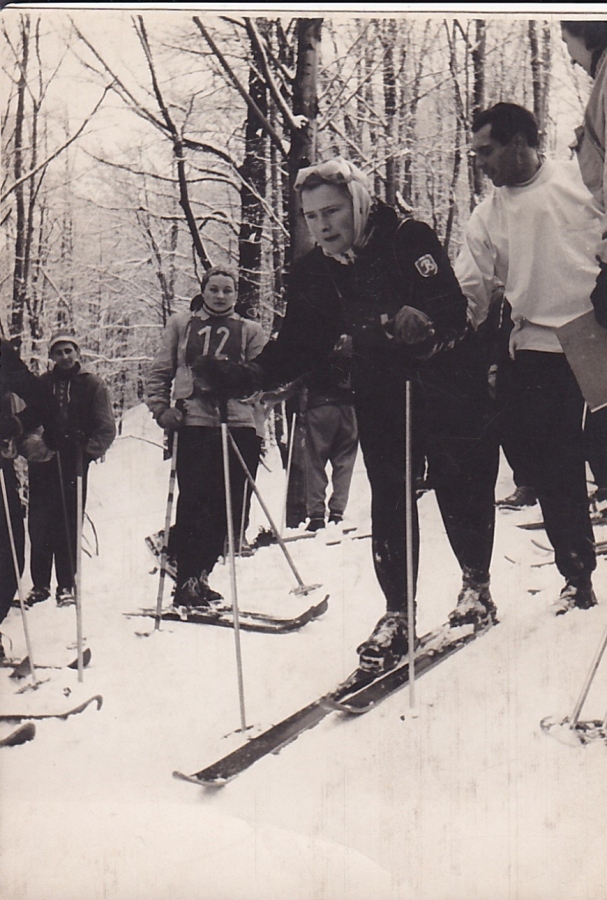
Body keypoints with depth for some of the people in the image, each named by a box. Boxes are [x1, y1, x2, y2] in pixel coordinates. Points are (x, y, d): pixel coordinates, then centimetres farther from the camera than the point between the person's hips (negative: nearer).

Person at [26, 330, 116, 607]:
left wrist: (91, 450, -15)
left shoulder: (92, 385, 5)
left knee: (68, 525, -2)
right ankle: (40, 584, 11)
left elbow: (106, 427, 0)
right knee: (38, 524, 0)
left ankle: (66, 586, 7)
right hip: (42, 463, 2)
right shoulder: (43, 384, 12)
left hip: (73, 463, -2)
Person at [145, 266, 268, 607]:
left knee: (227, 504, 1)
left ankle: (200, 574, 15)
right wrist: (161, 409, 3)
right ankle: (186, 579, -2)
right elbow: (160, 372, 16)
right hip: (193, 422, -2)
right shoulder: (181, 325, 15)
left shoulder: (250, 331, 16)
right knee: (194, 500, -8)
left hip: (238, 425, 2)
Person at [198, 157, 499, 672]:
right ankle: (396, 614, 5)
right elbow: (299, 349, -1)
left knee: (462, 484, 4)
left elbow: (451, 308, -27)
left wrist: (417, 323, -49)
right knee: (387, 496, -3)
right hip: (379, 389, 4)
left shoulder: (408, 239, -18)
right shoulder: (313, 273, -3)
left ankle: (477, 583, 29)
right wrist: (246, 375, -16)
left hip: (447, 379, -3)